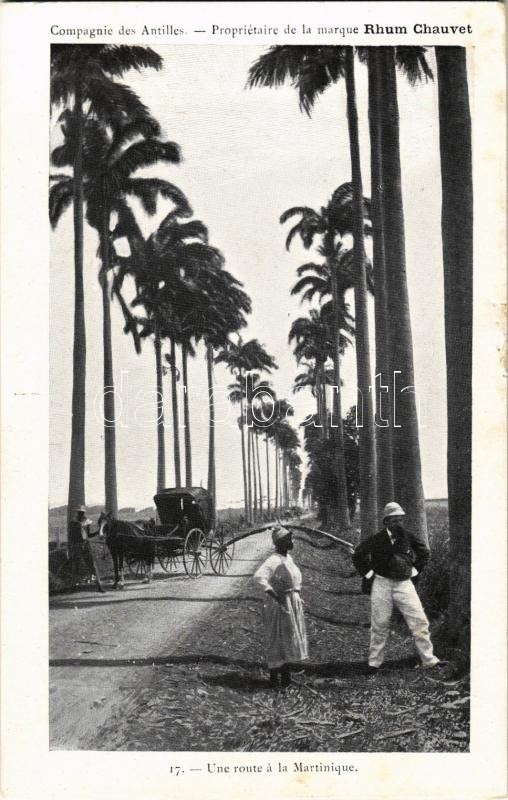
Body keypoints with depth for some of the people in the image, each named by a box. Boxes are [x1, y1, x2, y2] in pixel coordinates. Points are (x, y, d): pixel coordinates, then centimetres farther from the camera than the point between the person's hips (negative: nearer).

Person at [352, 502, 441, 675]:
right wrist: (368, 574, 2)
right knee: (380, 625, 4)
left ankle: (429, 660, 6)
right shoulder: (377, 540, -7)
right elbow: (358, 555, 4)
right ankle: (374, 663, 15)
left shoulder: (408, 537, 0)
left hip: (404, 584, 2)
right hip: (382, 584, -2)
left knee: (419, 621, -3)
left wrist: (415, 570, 11)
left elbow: (424, 552, 17)